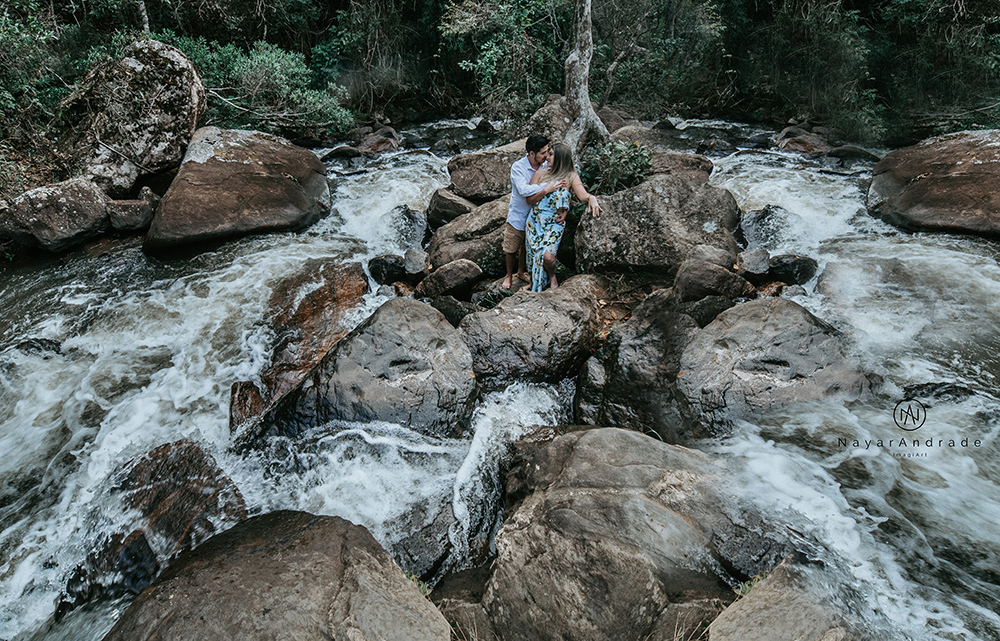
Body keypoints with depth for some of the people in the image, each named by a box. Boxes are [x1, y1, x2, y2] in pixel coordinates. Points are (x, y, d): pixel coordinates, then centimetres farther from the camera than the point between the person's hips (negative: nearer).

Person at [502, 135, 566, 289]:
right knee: (511, 249, 11)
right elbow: (524, 190, -35)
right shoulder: (518, 167, -21)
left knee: (526, 248, 20)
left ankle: (521, 272, 44)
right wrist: (546, 188, -39)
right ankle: (509, 275, 35)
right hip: (518, 216, -3)